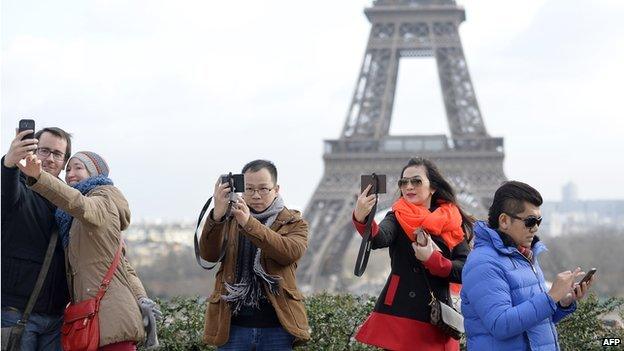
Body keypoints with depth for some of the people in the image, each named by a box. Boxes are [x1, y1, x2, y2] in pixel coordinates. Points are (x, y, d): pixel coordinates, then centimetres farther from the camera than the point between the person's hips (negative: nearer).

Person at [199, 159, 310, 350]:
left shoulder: (293, 223, 5)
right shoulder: (230, 219, 10)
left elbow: (291, 252, -17)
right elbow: (209, 254, -6)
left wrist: (249, 223, -27)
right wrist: (217, 216, -23)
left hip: (277, 328, -1)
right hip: (232, 327, 1)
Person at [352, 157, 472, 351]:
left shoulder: (453, 223, 5)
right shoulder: (398, 217, 2)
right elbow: (379, 239, -21)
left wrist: (433, 259, -15)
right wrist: (361, 219, -41)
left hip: (435, 320, 1)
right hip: (397, 316, -1)